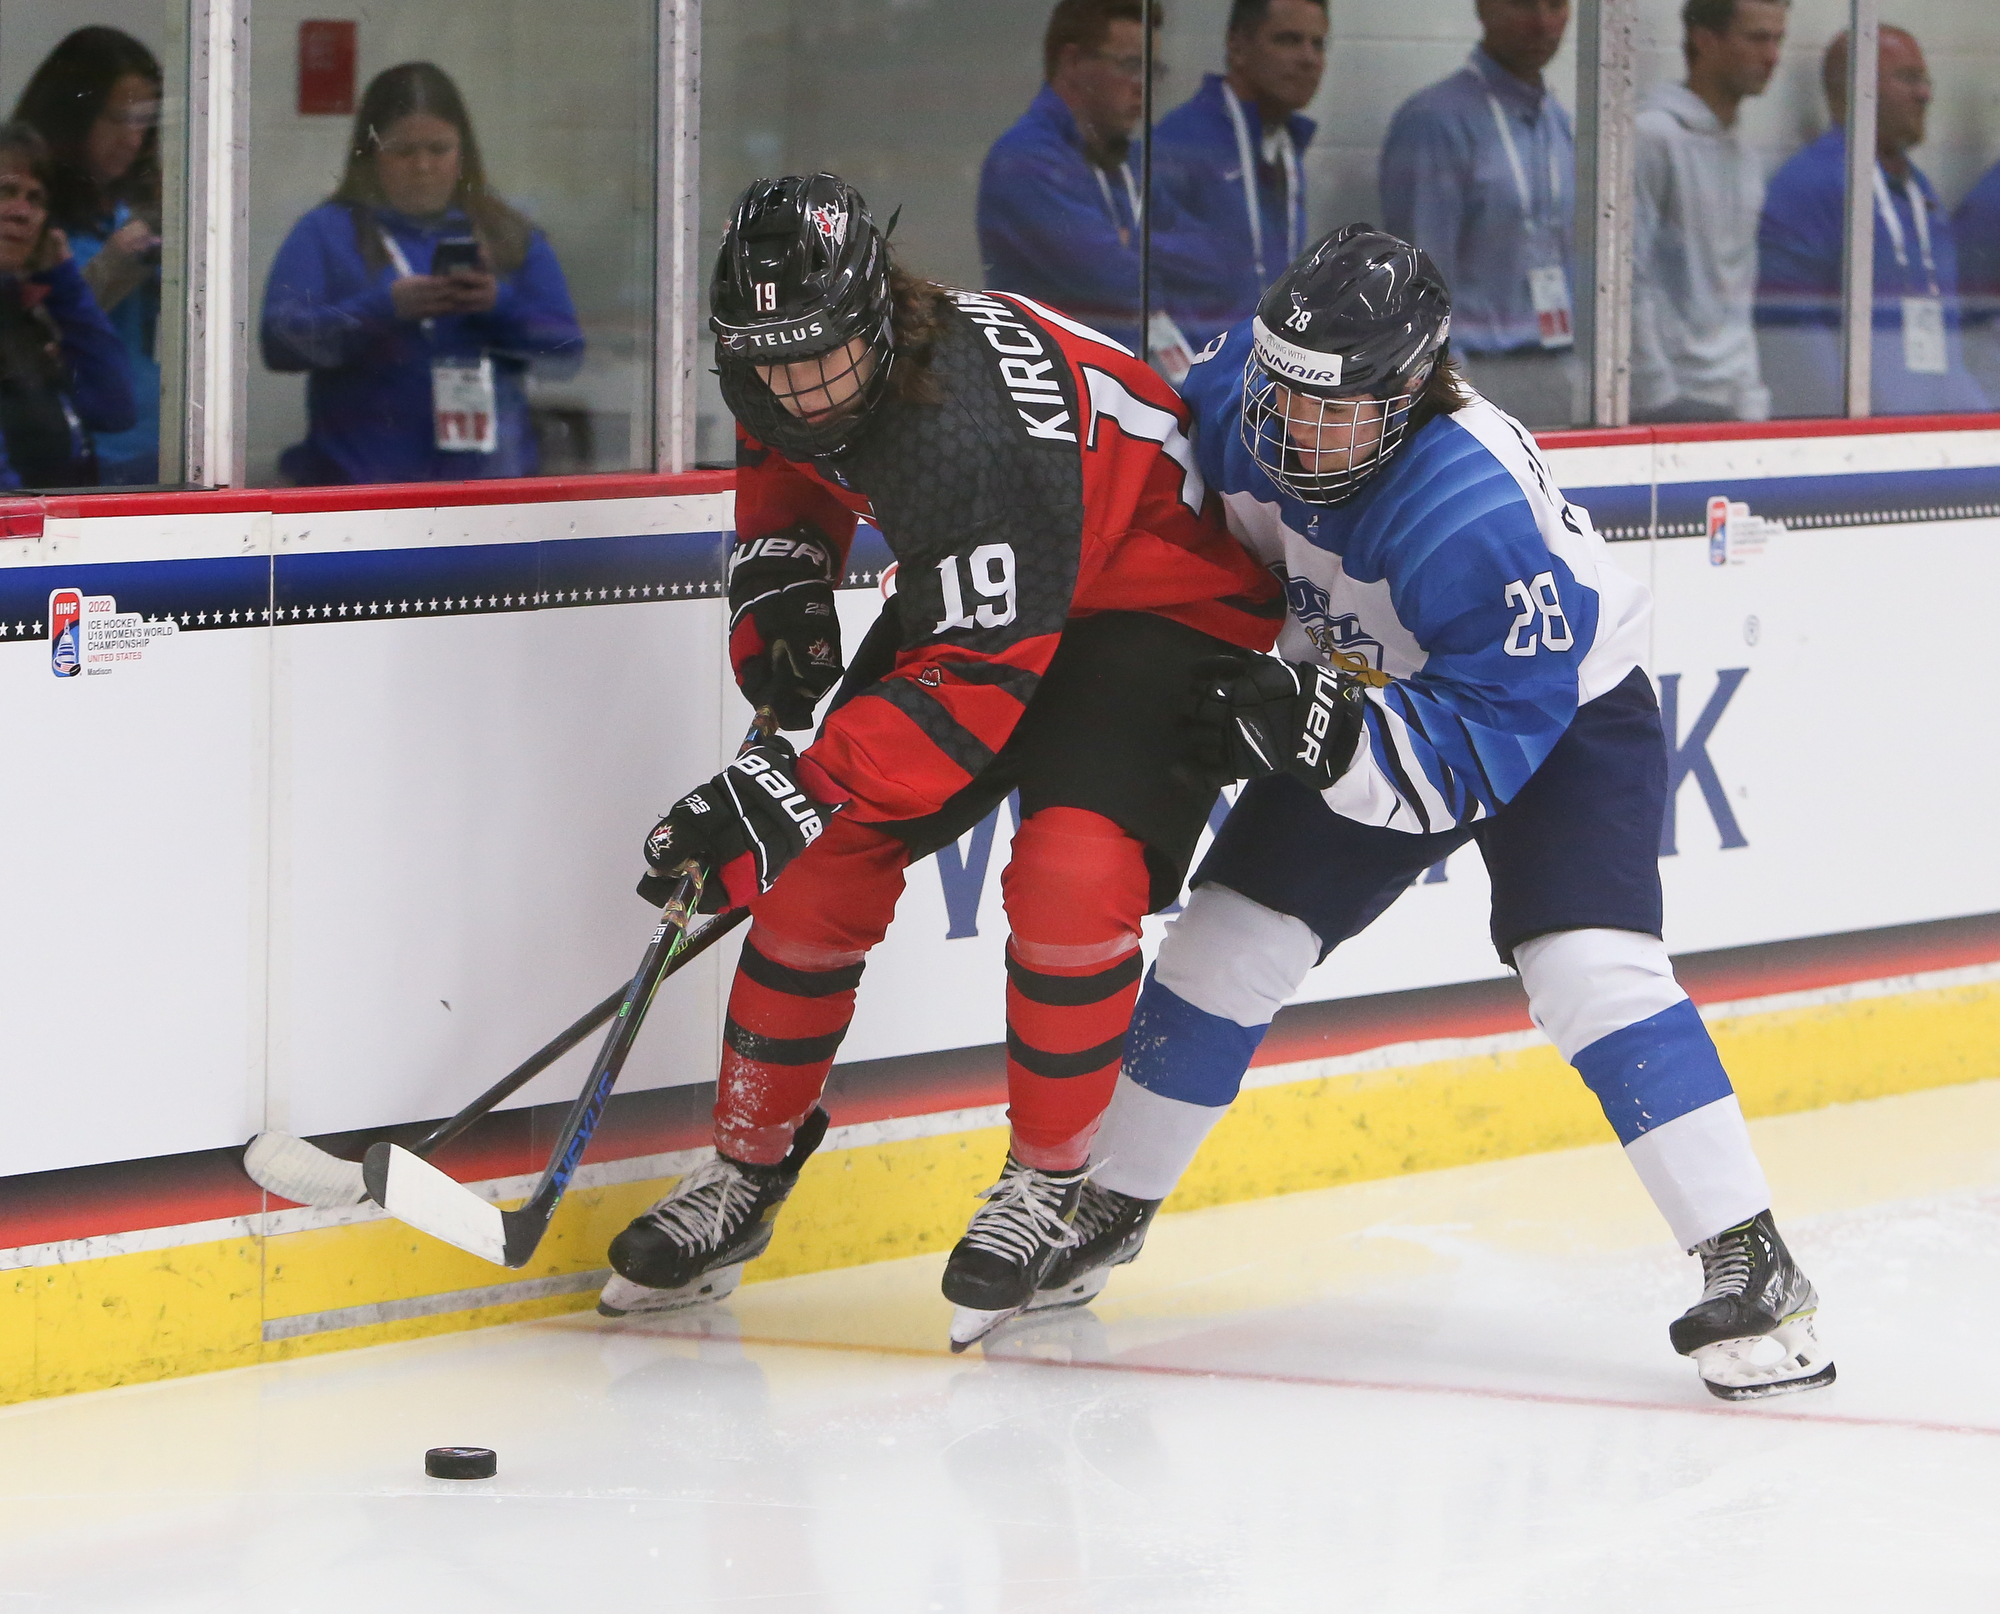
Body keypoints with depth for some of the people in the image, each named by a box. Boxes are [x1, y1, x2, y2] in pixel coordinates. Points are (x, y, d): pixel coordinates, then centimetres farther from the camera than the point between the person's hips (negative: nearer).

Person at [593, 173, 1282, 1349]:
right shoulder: (784, 372, -15)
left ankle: (1049, 1188, -7)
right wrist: (781, 568, -3)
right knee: (825, 864, -1)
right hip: (968, 591, 8)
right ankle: (749, 1173, 12)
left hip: (1167, 592, -8)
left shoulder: (975, 436, -40)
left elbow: (975, 688, -39)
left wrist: (805, 793, -43)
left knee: (1072, 876, -27)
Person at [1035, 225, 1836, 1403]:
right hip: (1359, 711, 6)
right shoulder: (1257, 400, -21)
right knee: (1228, 942, 2)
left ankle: (1750, 1267, -20)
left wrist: (1329, 733, -49)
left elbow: (1487, 742, -37)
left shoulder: (1481, 515, -39)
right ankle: (1108, 1212, 21)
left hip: (1562, 719, -6)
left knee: (1588, 969, -25)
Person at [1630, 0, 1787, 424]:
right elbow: (1630, 281, -12)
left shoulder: (1746, 158, 18)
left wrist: (1752, 401, 14)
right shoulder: (1652, 138, -7)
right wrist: (1659, 397, -15)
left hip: (1735, 404, 7)